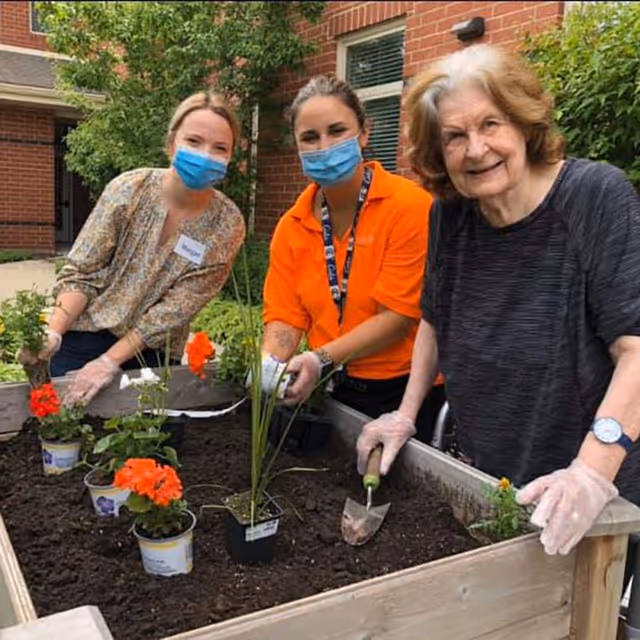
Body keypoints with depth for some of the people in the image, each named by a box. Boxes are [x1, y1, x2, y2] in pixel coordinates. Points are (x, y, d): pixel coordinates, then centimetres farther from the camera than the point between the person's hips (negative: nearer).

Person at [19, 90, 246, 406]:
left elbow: (177, 307, -14)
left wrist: (111, 361, -18)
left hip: (153, 356, 1)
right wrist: (52, 333, -23)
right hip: (85, 339, 0)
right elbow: (80, 274, -8)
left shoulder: (227, 224, -12)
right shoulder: (129, 190, -12)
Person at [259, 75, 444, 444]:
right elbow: (285, 316, 0)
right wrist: (270, 365, -20)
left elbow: (398, 316, -18)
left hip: (403, 390, -4)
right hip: (331, 391, 5)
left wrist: (322, 359, -27)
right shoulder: (291, 226, 1)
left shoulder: (410, 206, -15)